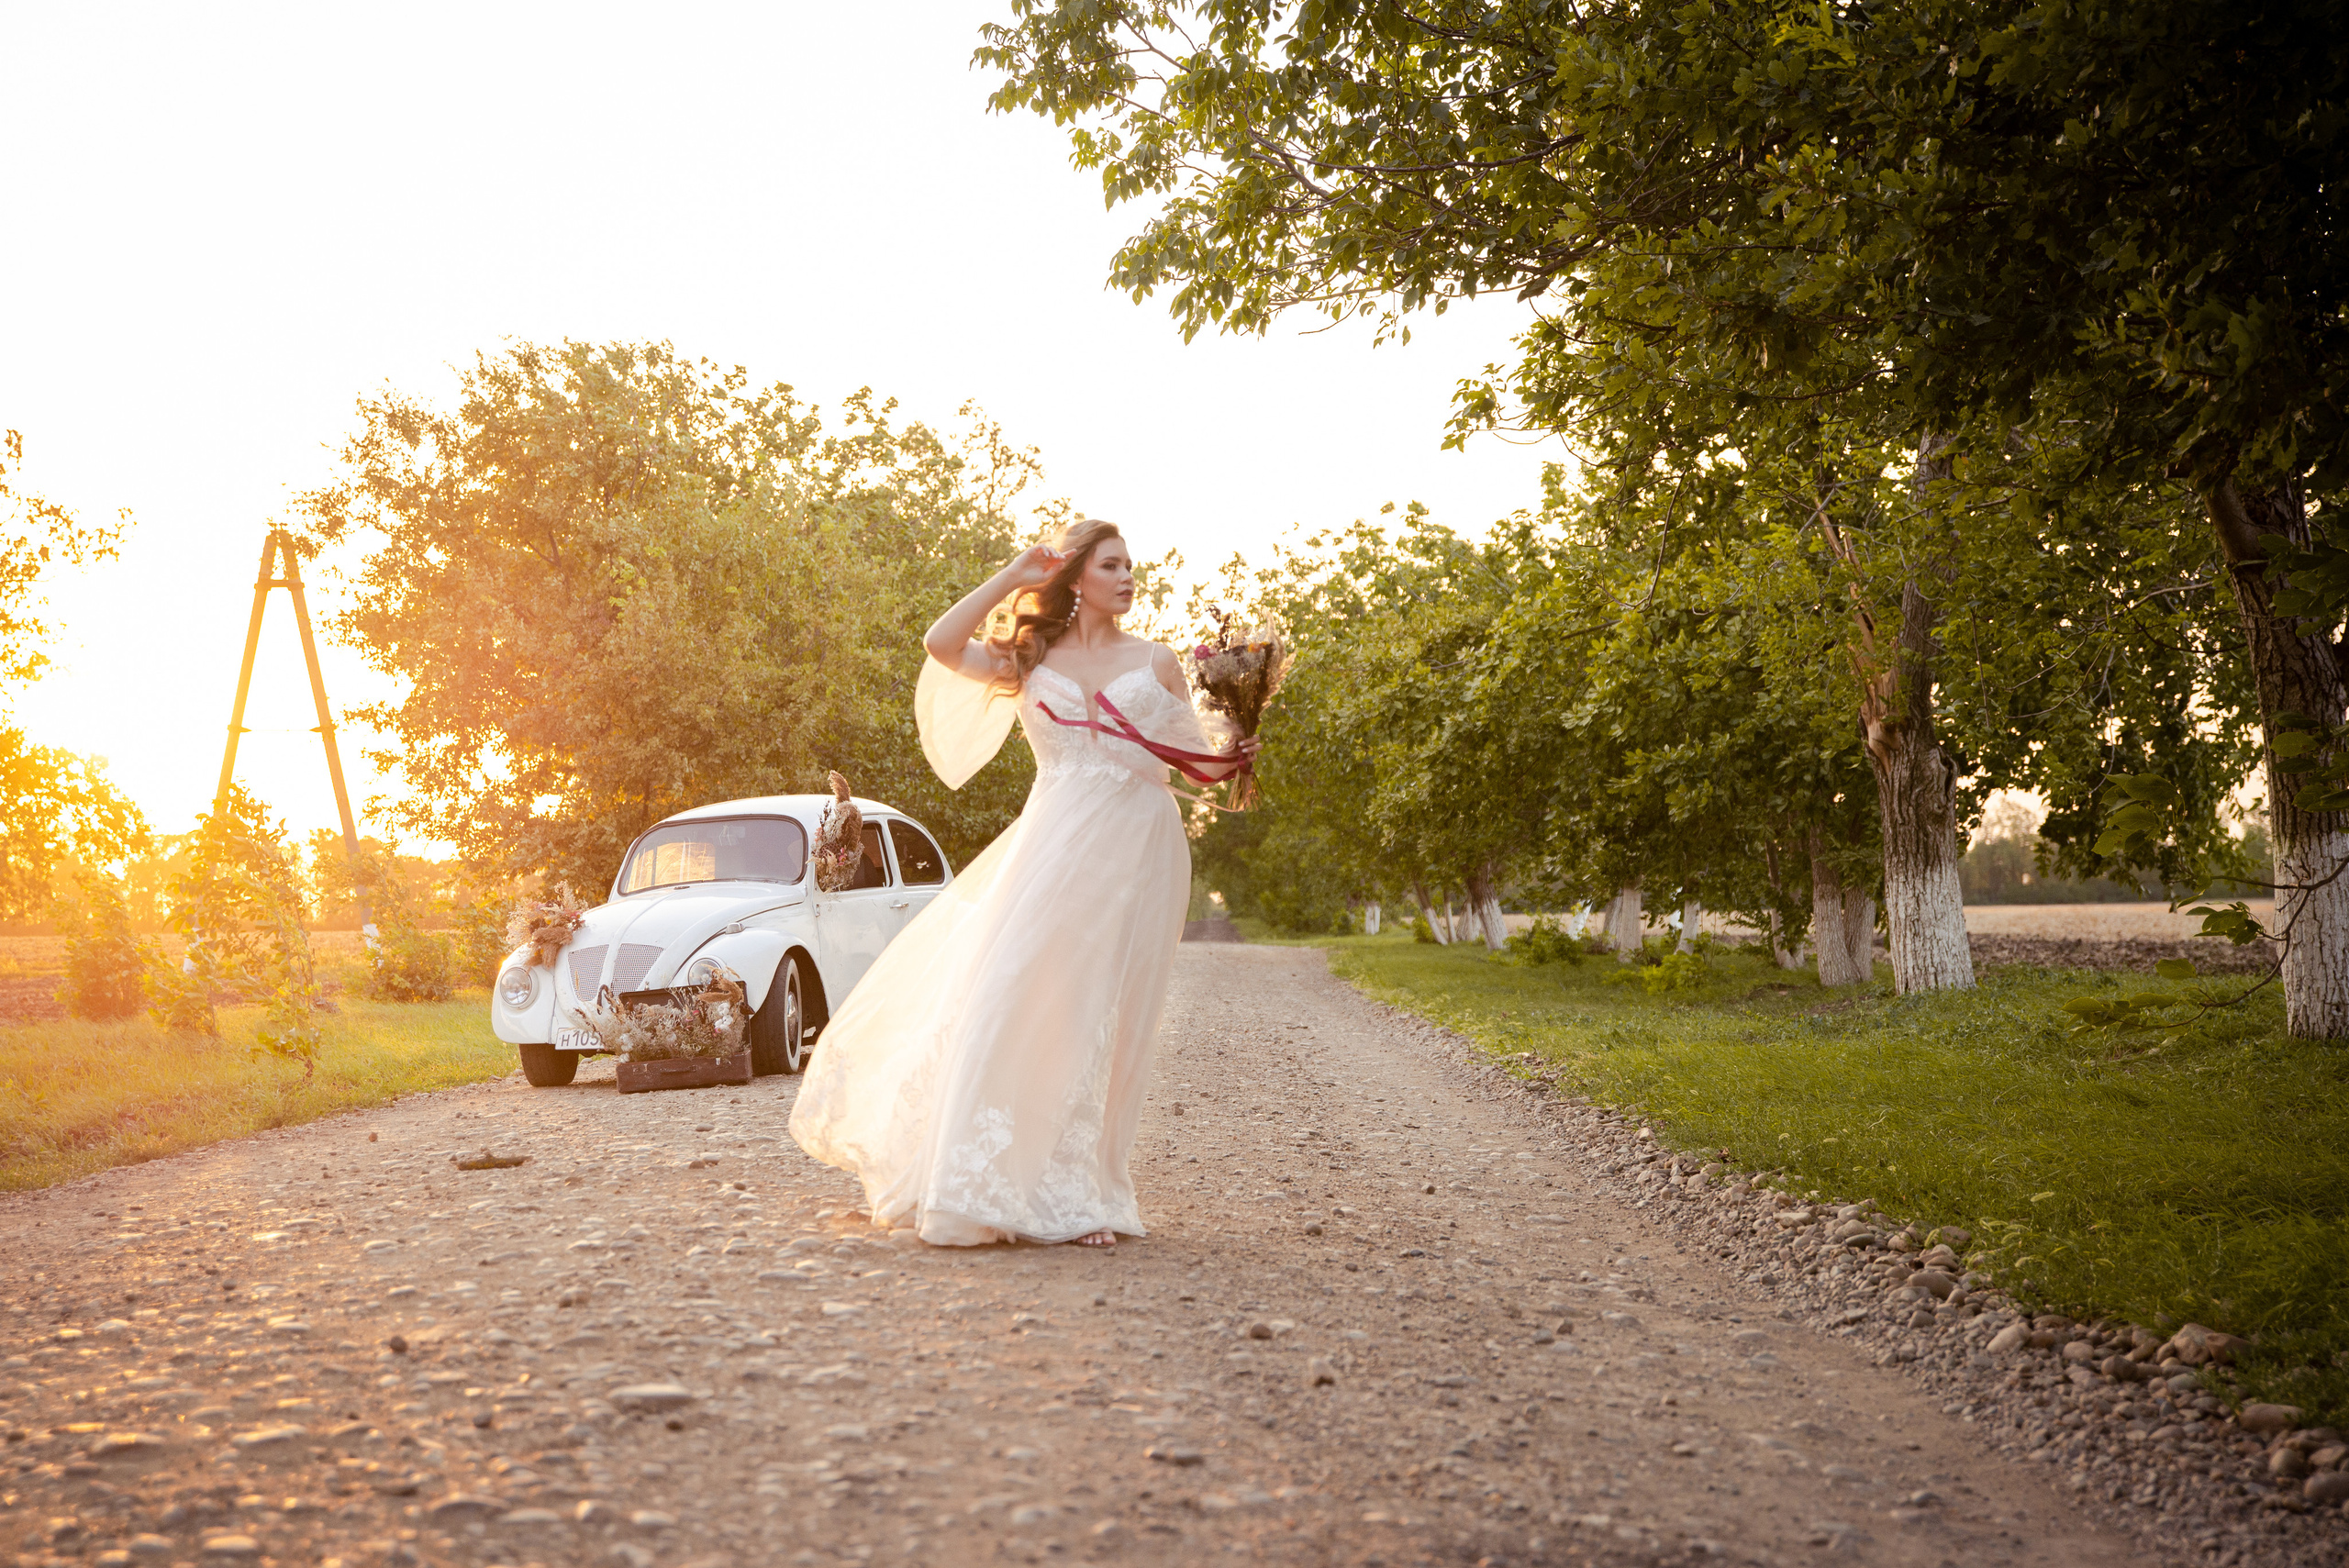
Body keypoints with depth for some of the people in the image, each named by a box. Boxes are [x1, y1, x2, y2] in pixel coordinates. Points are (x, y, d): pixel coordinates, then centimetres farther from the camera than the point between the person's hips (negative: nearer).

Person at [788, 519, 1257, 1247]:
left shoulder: (1157, 662, 15)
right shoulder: (1031, 660, 13)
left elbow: (1194, 760, 11)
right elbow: (942, 645, -3)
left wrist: (1230, 762, -11)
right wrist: (1012, 578, 2)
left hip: (1137, 850, 0)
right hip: (1057, 845, 0)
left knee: (1105, 1020, -1)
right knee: (1012, 996, -10)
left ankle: (1080, 1194, 4)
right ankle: (982, 1188, -5)